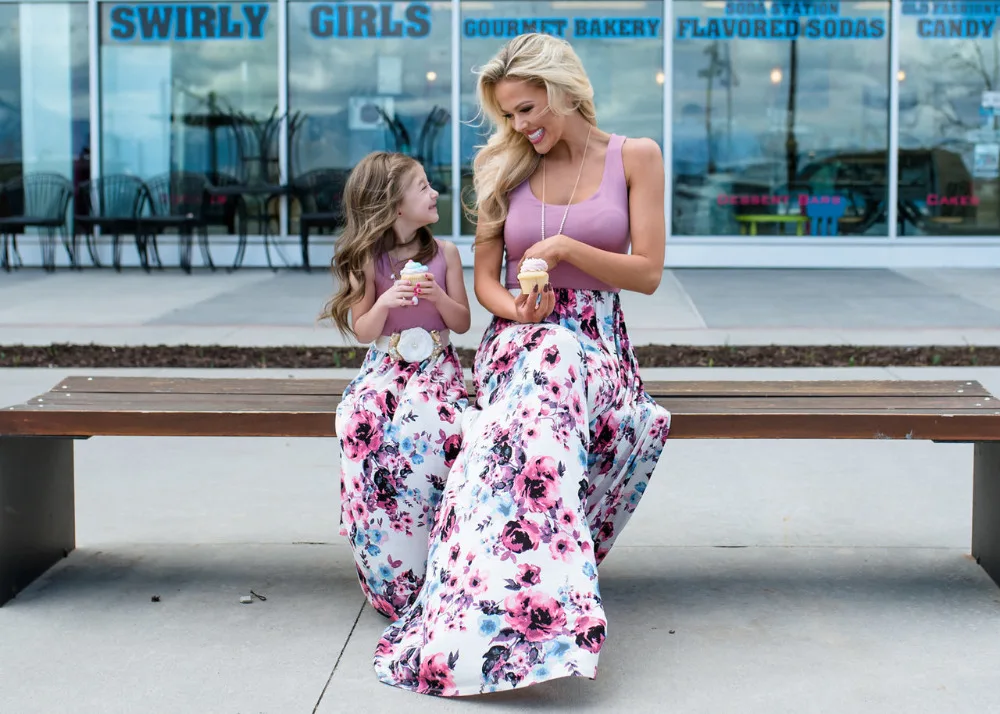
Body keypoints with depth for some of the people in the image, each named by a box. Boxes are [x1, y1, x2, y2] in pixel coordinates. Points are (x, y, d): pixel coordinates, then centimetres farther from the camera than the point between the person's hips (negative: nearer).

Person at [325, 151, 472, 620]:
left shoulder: (444, 253, 4)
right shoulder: (368, 260, 1)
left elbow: (462, 322, 7)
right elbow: (363, 332, 1)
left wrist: (438, 296, -12)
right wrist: (385, 303, -18)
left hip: (435, 364, 0)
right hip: (385, 366, 0)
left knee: (427, 423, -35)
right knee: (360, 423, -32)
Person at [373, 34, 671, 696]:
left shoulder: (635, 158, 4)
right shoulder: (507, 168, 11)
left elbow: (648, 273, 1)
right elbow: (485, 279, 12)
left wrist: (565, 247, -12)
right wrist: (517, 309, -12)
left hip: (597, 343, -1)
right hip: (521, 338, 1)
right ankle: (543, 613, -38)